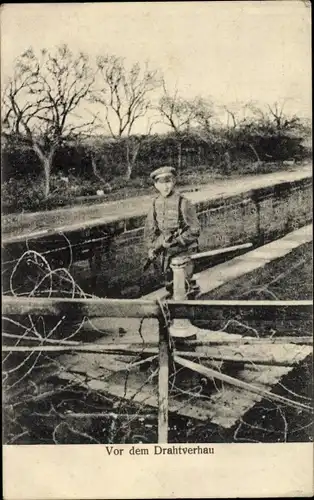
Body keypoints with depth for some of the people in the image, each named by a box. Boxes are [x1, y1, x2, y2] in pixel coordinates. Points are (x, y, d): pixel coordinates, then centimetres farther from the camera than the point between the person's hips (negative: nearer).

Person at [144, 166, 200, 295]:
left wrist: (175, 241, -21)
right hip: (165, 251, 5)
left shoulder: (183, 203, -17)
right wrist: (151, 249, 3)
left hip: (183, 250, -5)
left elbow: (194, 230, -16)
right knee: (169, 283, 17)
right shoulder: (156, 203, 0)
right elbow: (149, 228, 9)